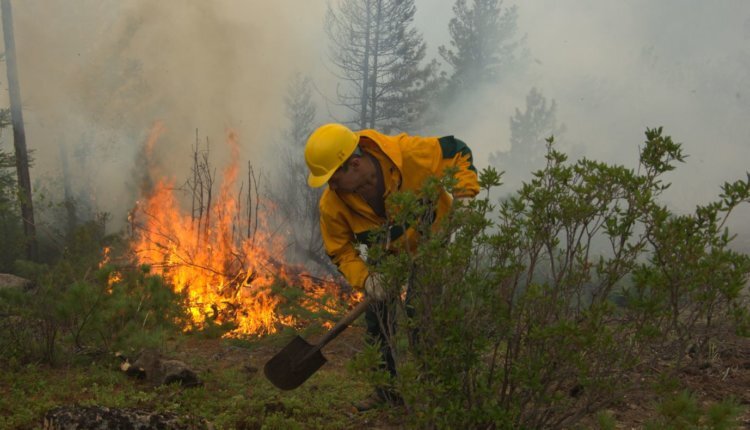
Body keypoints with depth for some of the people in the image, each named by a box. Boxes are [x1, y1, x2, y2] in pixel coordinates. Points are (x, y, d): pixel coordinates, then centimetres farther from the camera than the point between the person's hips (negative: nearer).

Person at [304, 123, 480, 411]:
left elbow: (457, 153, -18)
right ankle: (388, 390, 18)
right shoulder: (332, 205, -25)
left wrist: (464, 195, -28)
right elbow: (341, 251, -14)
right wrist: (364, 279, -31)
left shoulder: (408, 153, -34)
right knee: (377, 316, 1)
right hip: (387, 254, 4)